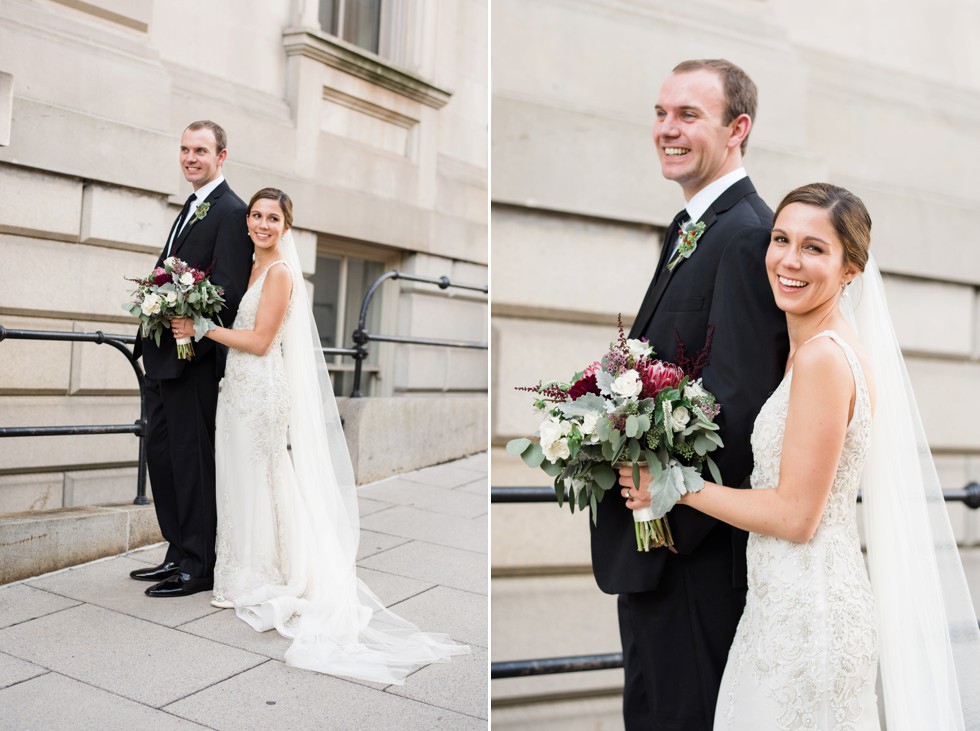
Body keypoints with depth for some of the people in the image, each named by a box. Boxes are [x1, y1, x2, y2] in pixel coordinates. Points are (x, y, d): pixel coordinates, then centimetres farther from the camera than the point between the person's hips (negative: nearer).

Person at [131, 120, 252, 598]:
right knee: (160, 453, 14)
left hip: (195, 359, -10)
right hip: (164, 357, 10)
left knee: (192, 459, -2)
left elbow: (228, 290, -19)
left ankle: (198, 567, 11)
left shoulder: (231, 212, -11)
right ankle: (178, 554, 27)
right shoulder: (190, 208, 19)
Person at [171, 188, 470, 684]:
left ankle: (262, 582, 15)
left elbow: (259, 341, -17)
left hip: (261, 389, -9)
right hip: (242, 386, 9)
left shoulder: (280, 271, -14)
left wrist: (202, 329, -13)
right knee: (241, 480, 14)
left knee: (258, 481, 0)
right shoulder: (257, 266, 14)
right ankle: (249, 575, 27)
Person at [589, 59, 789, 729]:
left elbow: (738, 402, -25)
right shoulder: (693, 228, 13)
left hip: (695, 551, -10)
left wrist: (672, 523, -19)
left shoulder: (745, 235, -19)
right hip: (658, 529, 10)